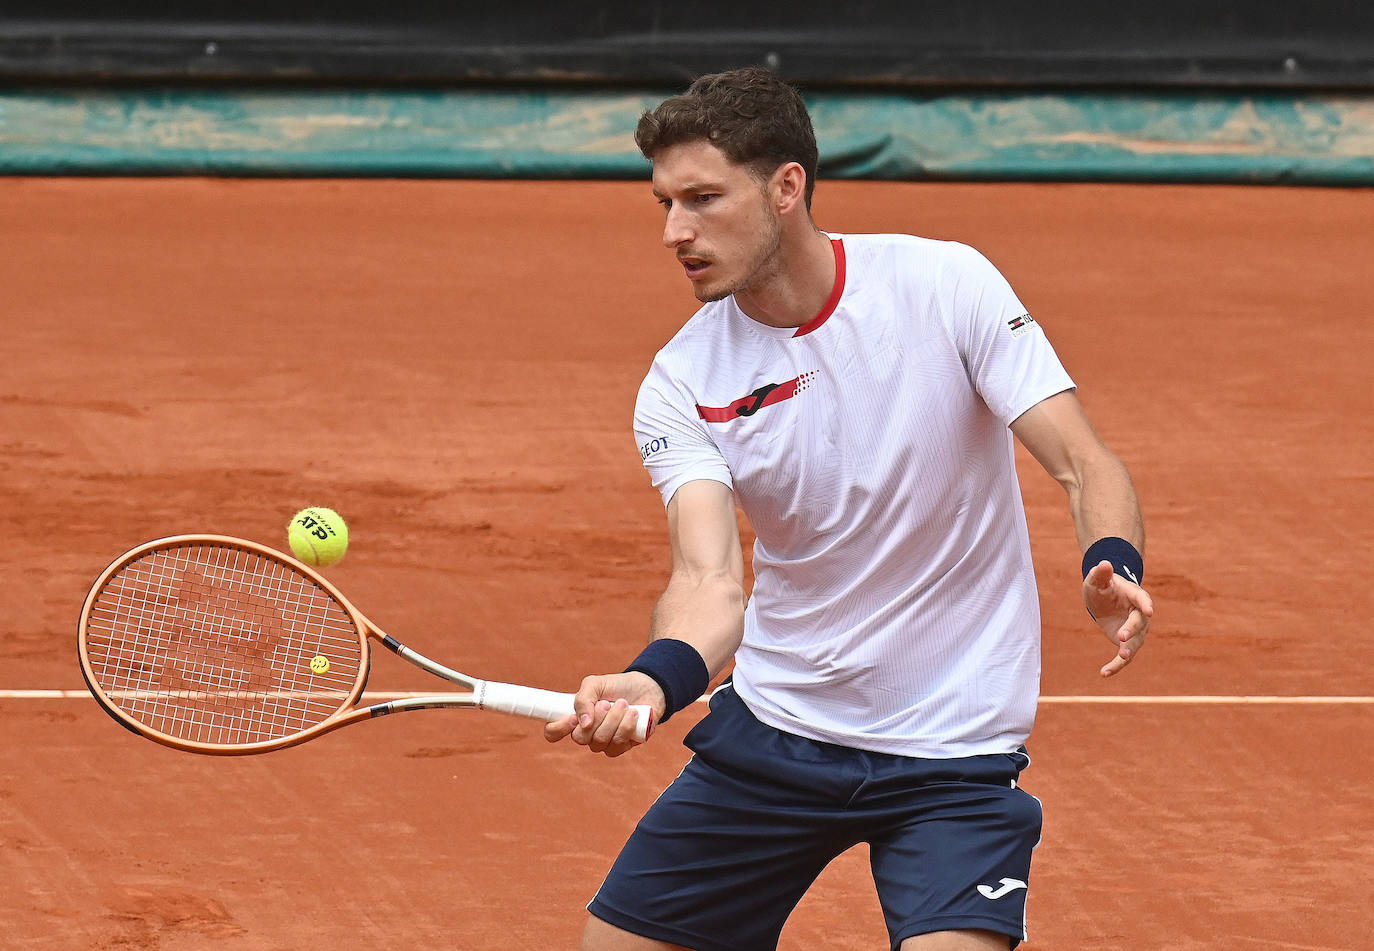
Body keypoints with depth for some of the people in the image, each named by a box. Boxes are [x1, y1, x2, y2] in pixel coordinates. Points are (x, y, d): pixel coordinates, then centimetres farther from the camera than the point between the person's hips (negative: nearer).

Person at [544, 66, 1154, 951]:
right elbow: (711, 580, -18)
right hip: (774, 727, 4)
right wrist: (654, 682, -40)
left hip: (953, 743, -4)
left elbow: (1085, 464, -14)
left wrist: (1114, 569, -36)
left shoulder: (944, 284, -13)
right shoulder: (683, 383, -5)